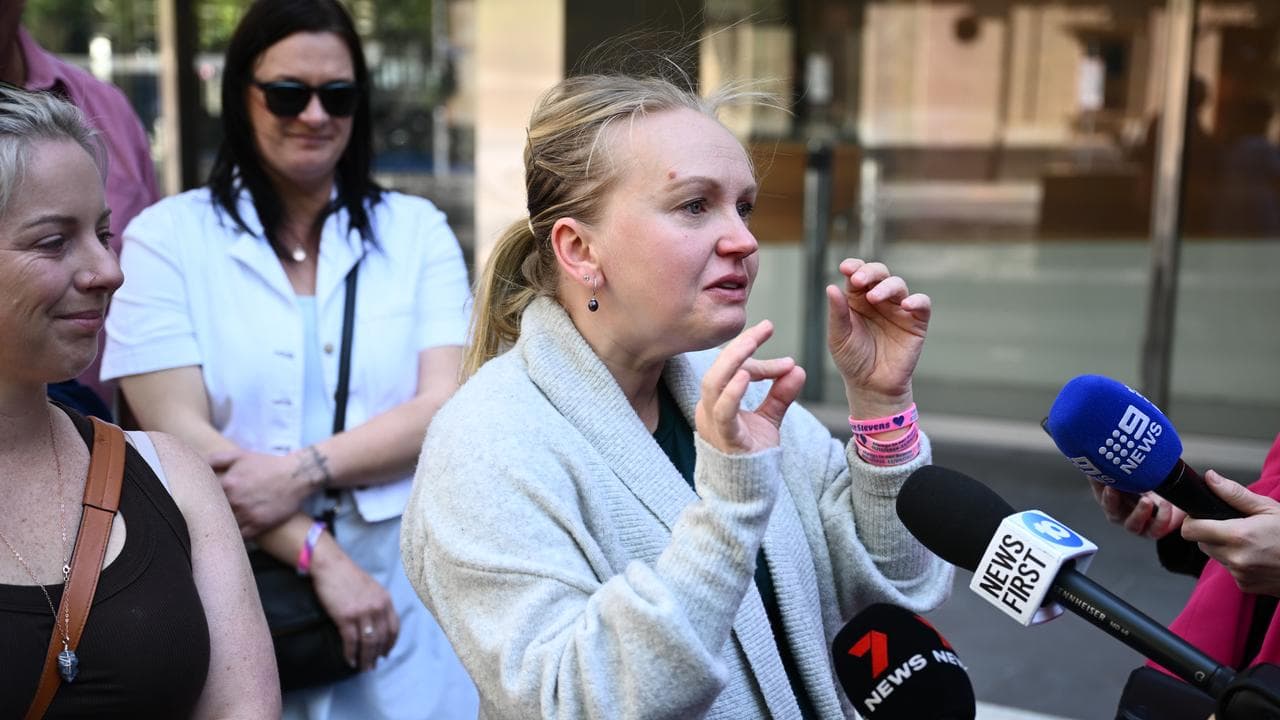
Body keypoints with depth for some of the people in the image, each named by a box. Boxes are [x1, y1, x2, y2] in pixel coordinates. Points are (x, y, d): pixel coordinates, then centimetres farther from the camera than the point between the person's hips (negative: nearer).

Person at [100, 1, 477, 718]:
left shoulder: (417, 230, 5)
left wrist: (303, 470, -19)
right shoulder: (167, 237, 0)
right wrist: (319, 554, -16)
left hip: (406, 586, 2)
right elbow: (179, 433, -9)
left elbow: (446, 407, -5)